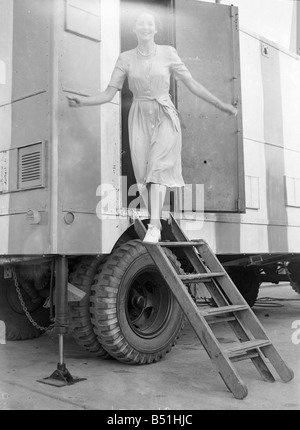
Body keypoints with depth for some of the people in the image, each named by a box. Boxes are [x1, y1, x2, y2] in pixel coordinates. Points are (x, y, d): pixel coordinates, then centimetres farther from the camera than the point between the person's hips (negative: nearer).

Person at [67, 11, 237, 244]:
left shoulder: (167, 52, 3)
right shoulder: (126, 58, 6)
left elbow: (192, 83, 4)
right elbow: (109, 93, 3)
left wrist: (220, 104, 1)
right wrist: (82, 101, -14)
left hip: (165, 117, -2)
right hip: (140, 118, 2)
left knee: (158, 165, -19)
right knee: (143, 171, -7)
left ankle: (154, 225, -23)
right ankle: (157, 222, 5)